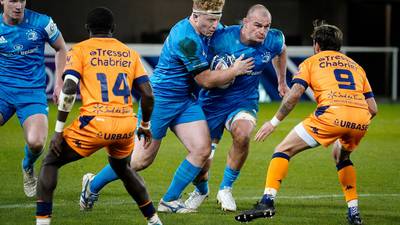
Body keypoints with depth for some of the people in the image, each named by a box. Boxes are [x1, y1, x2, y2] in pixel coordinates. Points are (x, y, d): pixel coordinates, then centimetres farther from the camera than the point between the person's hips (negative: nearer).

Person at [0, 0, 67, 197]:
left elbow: (61, 49, 10)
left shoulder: (41, 23, -6)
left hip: (33, 92, -1)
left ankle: (28, 168, 17)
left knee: (36, 143, -20)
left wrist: (59, 84, 6)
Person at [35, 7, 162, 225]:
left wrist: (58, 130, -5)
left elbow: (69, 90, -9)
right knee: (122, 167, 34)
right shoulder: (130, 54, 15)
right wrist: (145, 125, 27)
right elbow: (148, 95, 11)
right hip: (126, 124, 4)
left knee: (50, 162, 13)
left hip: (95, 123, -4)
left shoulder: (80, 50, 5)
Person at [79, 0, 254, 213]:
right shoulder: (186, 39, -27)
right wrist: (235, 70, -6)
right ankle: (93, 184, 21)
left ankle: (169, 200, 5)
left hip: (184, 100, 9)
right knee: (142, 159, 0)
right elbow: (206, 80, -18)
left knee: (202, 149, -7)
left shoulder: (201, 31, 0)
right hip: (160, 99, -8)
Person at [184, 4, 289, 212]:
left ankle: (226, 189, -9)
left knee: (242, 135, -32)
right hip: (213, 101, -1)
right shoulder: (220, 38, -21)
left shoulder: (273, 41, -11)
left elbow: (281, 51, 16)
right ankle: (201, 190, 36)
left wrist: (282, 82, 27)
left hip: (244, 101, 1)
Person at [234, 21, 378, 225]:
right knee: (341, 156, 34)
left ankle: (268, 201, -10)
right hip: (361, 119, 5)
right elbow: (373, 108, 24)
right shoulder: (355, 66, 31)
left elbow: (294, 94, 3)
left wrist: (274, 122, 10)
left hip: (332, 113, -5)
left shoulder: (311, 62, 20)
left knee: (284, 149, 6)